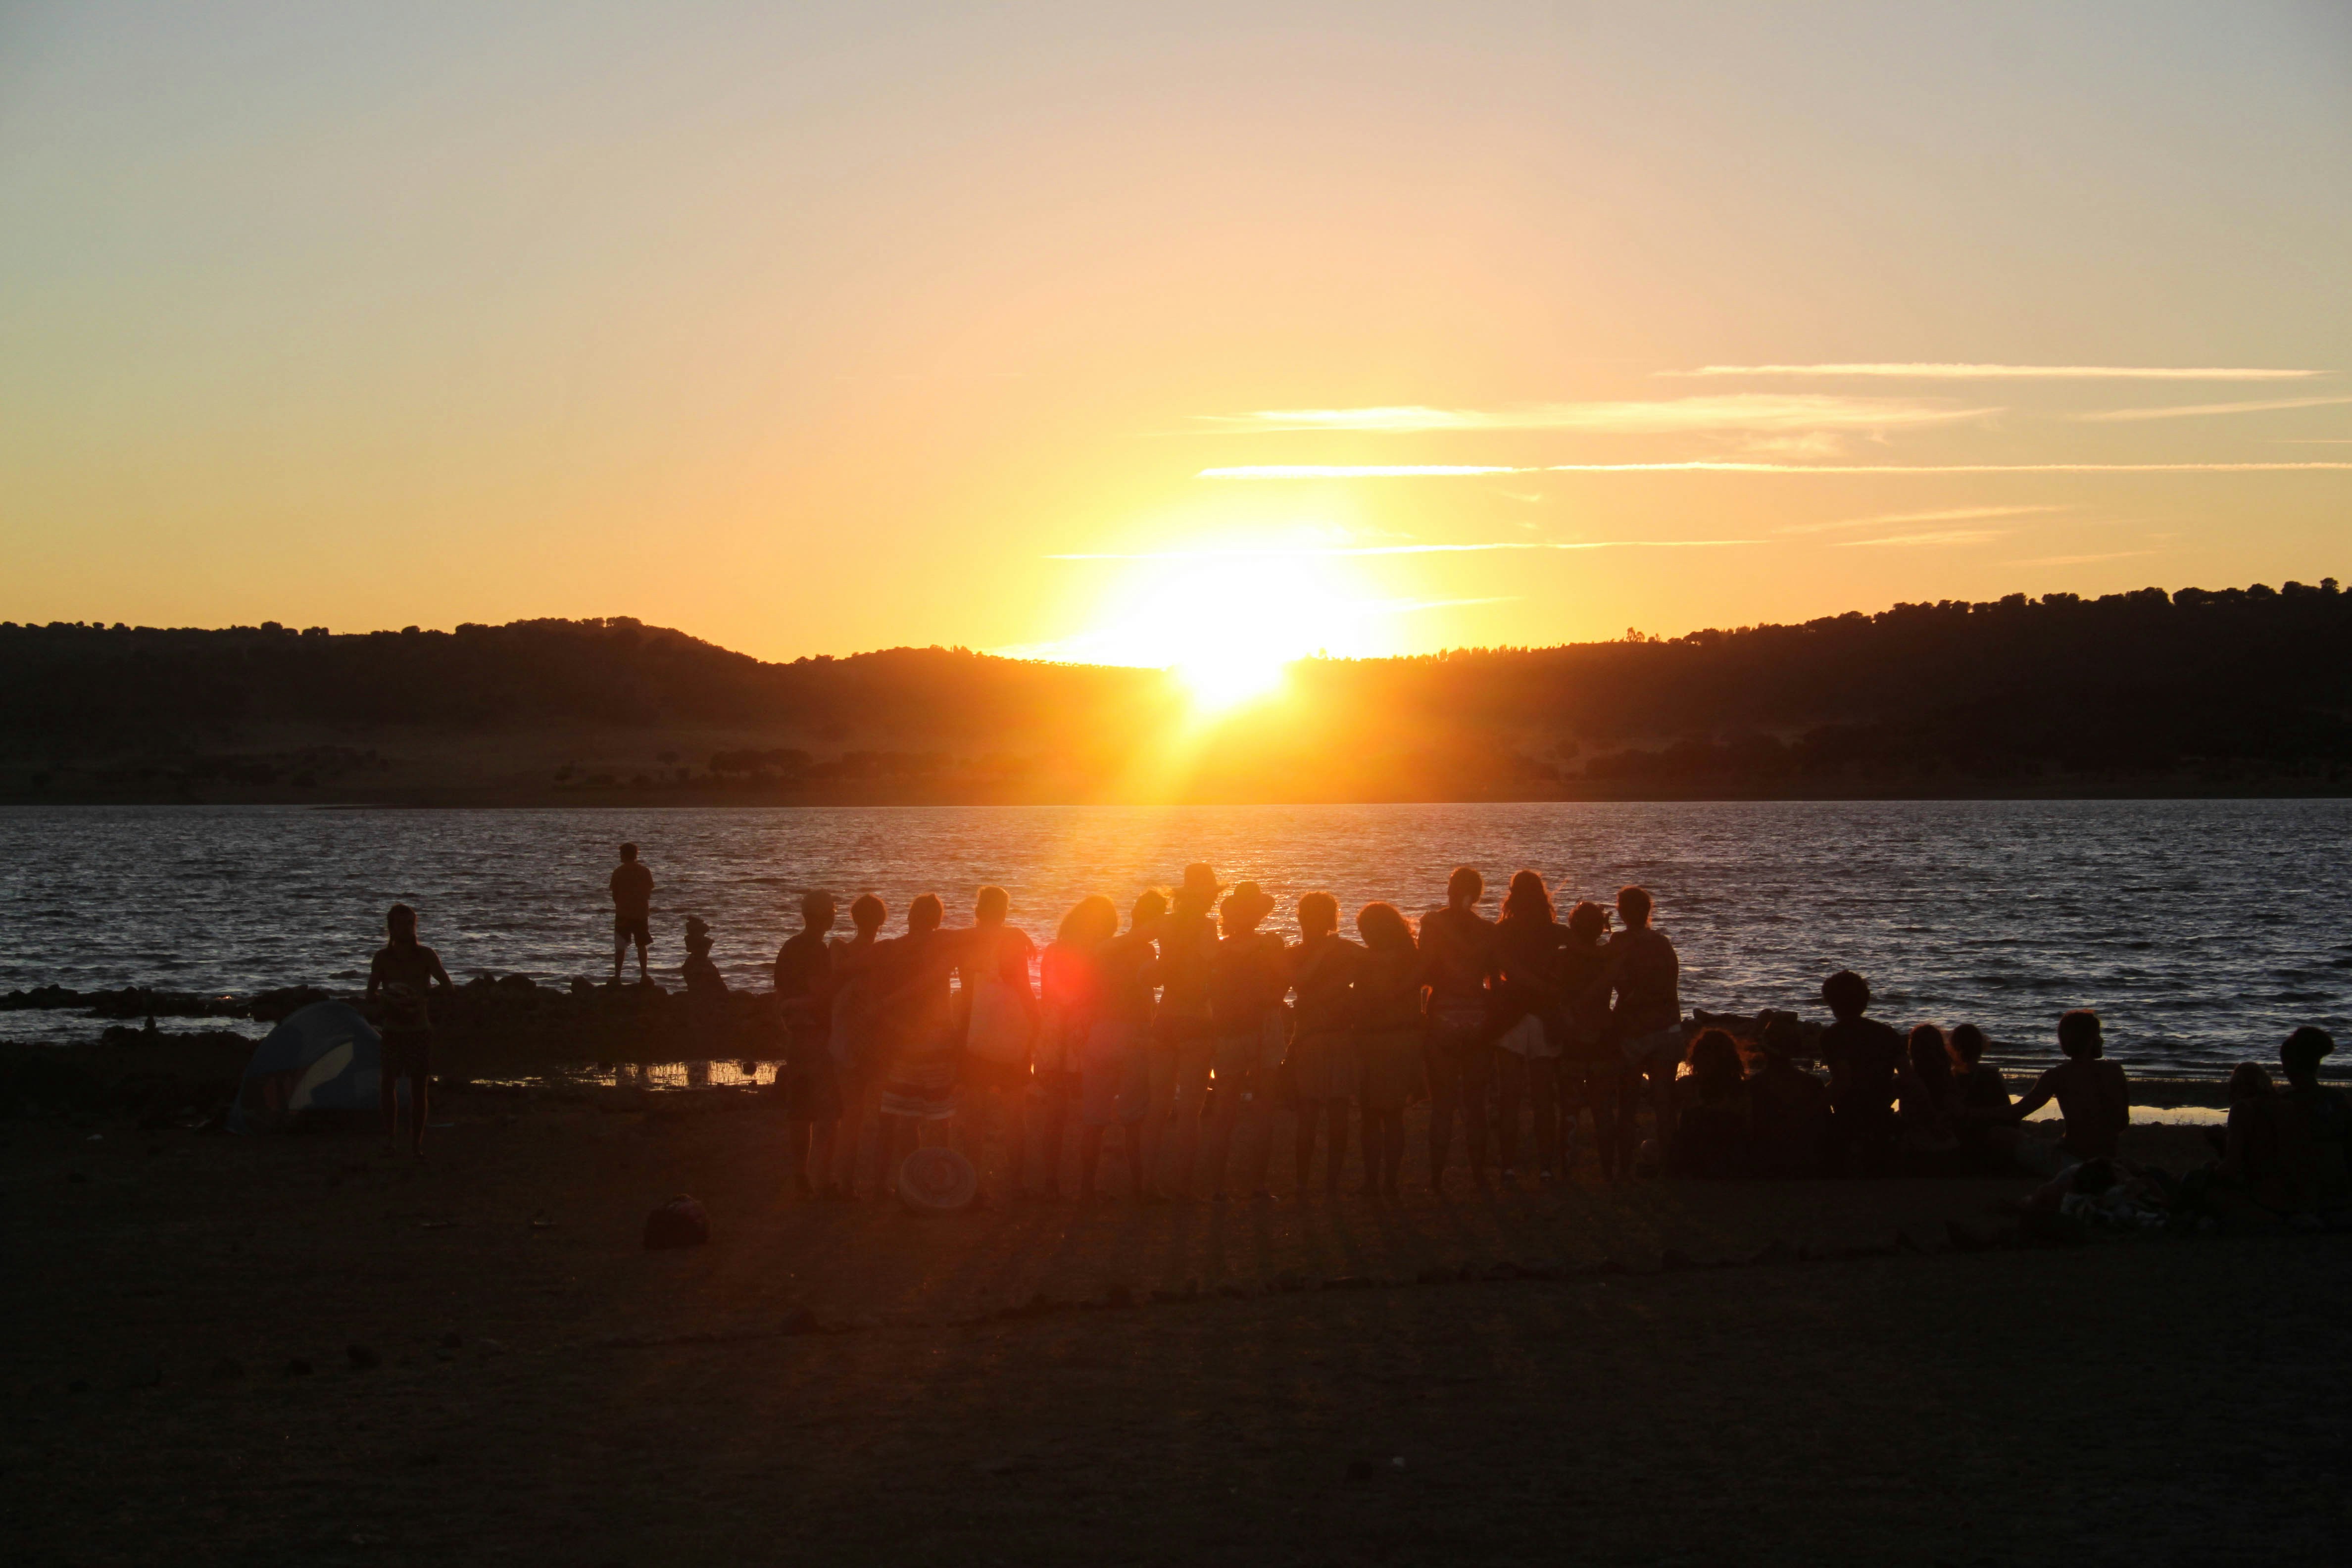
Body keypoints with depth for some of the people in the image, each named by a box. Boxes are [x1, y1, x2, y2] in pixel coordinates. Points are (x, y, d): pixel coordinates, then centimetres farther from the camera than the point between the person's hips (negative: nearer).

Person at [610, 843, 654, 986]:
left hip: (623, 913, -2)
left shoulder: (619, 872, -5)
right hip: (641, 912, 2)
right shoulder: (644, 871, 1)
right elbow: (649, 893, 5)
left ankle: (617, 977, -2)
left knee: (620, 947, 3)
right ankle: (644, 976, 7)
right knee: (641, 945, 12)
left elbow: (615, 895, -1)